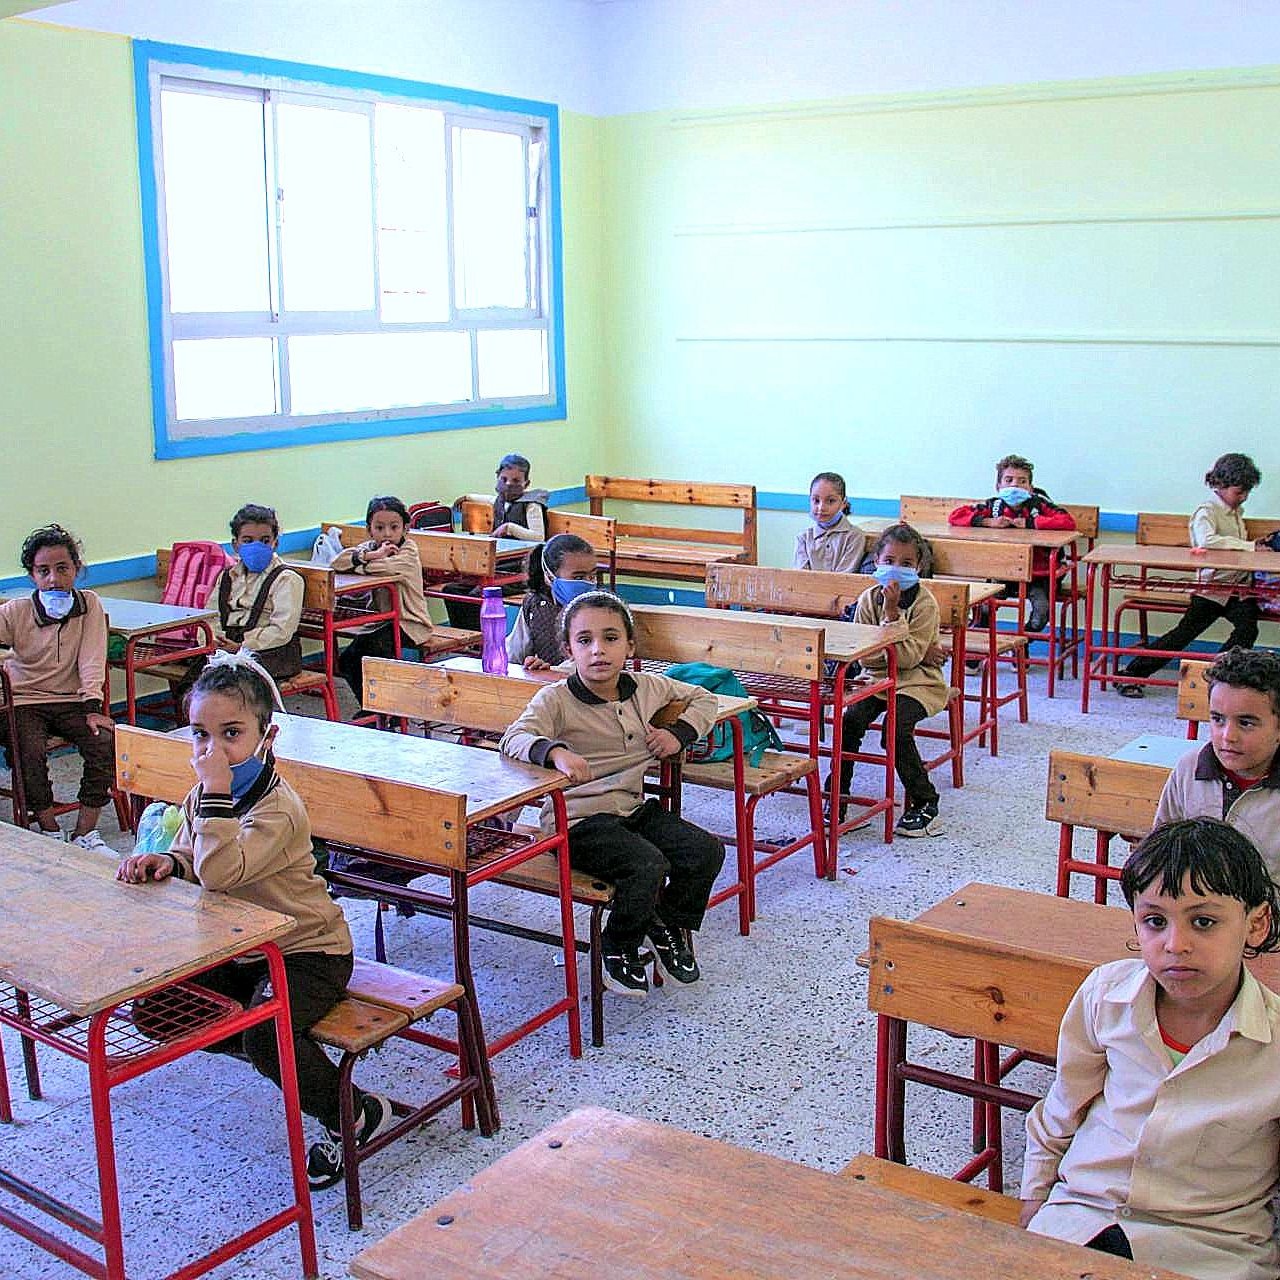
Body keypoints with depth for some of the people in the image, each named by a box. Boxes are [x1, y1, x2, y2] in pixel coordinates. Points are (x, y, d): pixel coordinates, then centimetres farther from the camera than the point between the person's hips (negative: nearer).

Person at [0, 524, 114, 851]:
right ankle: (50, 831, -8)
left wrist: (93, 707, -14)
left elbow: (91, 660, -5)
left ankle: (84, 832, -11)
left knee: (105, 743, -22)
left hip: (73, 700, 1)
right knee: (29, 751, -27)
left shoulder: (89, 605, -1)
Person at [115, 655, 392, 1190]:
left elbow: (219, 873, -40)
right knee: (152, 1007, 2)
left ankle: (355, 1114, -7)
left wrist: (216, 793, -39)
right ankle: (259, 1047, 23)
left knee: (267, 1034, -32)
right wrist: (164, 861, -10)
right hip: (237, 949, 9)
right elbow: (189, 856, 13)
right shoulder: (203, 797, 0)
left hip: (308, 951, -9)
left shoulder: (279, 808, -28)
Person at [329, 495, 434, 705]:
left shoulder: (408, 551, -11)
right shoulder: (370, 547, 5)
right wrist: (372, 555, -26)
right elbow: (336, 563, -13)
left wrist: (358, 563, -16)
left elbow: (390, 567, -34)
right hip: (380, 621, 6)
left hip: (410, 624, -6)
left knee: (374, 643, -29)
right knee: (347, 660, -7)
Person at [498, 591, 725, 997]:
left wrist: (680, 732, 1)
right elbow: (514, 738, -27)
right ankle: (619, 951, 1)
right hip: (578, 821, -6)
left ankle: (670, 927, 19)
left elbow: (703, 698, 21)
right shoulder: (555, 699, -11)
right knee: (648, 865, -28)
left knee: (705, 850, -9)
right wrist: (555, 751, -48)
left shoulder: (648, 688, 6)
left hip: (634, 808, 6)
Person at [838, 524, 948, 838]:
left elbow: (908, 658, -19)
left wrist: (892, 613, -25)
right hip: (876, 678, 4)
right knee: (850, 720, -23)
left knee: (896, 726, -28)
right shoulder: (868, 599, 1)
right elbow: (865, 657, -5)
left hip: (916, 682, -3)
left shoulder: (925, 604, -10)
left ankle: (924, 802, -9)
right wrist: (918, 654, -12)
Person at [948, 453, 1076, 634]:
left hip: (1036, 573, -1)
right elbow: (954, 517, -6)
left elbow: (1069, 522, -23)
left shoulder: (1040, 505, -7)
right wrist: (989, 522, -17)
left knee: (1042, 608, -22)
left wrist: (1029, 523, -22)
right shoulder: (993, 506, -3)